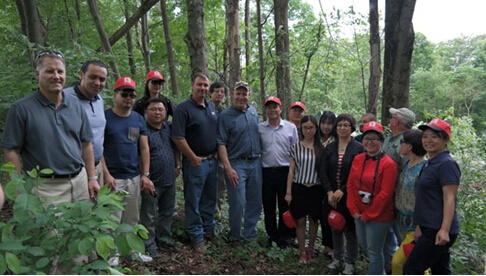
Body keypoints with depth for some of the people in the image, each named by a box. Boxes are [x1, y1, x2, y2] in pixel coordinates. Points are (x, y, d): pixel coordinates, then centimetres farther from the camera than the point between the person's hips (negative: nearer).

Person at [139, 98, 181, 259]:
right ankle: (149, 245, 18)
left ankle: (164, 238, 35)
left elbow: (176, 148, 17)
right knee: (149, 216, 4)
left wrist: (178, 165, 11)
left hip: (170, 179, 7)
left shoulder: (169, 128, 7)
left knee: (167, 212, 19)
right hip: (153, 181, -7)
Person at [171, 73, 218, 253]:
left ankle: (209, 230, 34)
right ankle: (197, 237, 18)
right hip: (195, 162, -7)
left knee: (210, 198, 17)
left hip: (212, 160, 7)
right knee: (193, 201, 5)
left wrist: (217, 152, 8)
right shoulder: (183, 108, -12)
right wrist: (193, 158, -14)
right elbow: (177, 137, -18)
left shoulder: (211, 106, 10)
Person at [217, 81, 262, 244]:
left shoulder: (254, 112, 11)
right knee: (238, 204, -2)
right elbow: (221, 144, -11)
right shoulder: (225, 116, -7)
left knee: (255, 202, 11)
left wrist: (260, 157, 13)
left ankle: (250, 236, 27)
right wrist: (228, 168, -18)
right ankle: (234, 237, 19)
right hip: (237, 164, -5)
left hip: (255, 163, 6)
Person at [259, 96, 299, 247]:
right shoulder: (259, 128, 3)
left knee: (285, 206, 7)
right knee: (268, 207, 11)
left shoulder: (291, 127, 2)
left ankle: (284, 237, 22)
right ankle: (272, 236, 27)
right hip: (266, 172, 1)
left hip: (285, 171, -1)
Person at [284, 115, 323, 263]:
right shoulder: (296, 147, 1)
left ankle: (310, 249, 28)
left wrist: (326, 191, -1)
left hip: (316, 189, 0)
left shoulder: (321, 147, 1)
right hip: (299, 188, 0)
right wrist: (288, 192, -1)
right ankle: (302, 251, 19)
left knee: (313, 220, 11)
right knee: (300, 221, 4)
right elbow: (291, 171, 2)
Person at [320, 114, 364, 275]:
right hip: (332, 195, 4)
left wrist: (342, 191, -16)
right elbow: (322, 172, 2)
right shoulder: (329, 148, 7)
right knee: (335, 228, 15)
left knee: (350, 230, 5)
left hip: (349, 196, -4)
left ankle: (350, 263, 21)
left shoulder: (358, 148, -6)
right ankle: (338, 259, 30)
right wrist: (329, 192, -9)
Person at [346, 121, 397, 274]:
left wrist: (368, 215, -14)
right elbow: (350, 185, 6)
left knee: (374, 251, 5)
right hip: (359, 214, 7)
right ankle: (379, 269, 46)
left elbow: (385, 193, -18)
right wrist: (354, 210, -1)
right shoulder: (358, 159, 3)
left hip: (378, 216, -7)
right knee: (363, 245, 21)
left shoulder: (388, 164, -16)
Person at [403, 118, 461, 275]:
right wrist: (420, 226, 21)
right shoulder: (430, 164, 15)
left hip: (438, 231, -9)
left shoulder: (447, 164, -13)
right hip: (430, 229, 9)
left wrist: (444, 230, -25)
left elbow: (449, 199, -19)